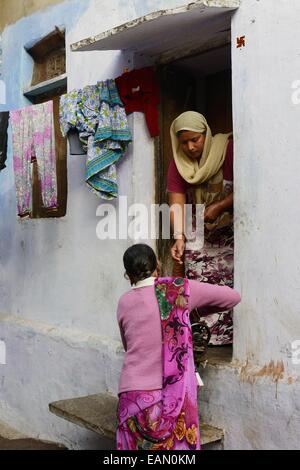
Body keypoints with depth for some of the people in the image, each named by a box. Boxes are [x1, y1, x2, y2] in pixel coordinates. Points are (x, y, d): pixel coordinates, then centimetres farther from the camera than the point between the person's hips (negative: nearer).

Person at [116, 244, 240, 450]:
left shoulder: (124, 302, 4)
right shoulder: (181, 289, -1)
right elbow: (233, 297, 11)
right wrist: (197, 309, 24)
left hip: (135, 397, 1)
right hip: (175, 399, -1)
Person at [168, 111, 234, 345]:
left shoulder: (228, 149, -12)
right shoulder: (178, 163, -1)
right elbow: (177, 203, -10)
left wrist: (218, 207, -21)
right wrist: (179, 237, -22)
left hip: (228, 227, -3)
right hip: (198, 232, 3)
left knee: (230, 280, -9)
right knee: (199, 282, -3)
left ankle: (228, 336, 0)